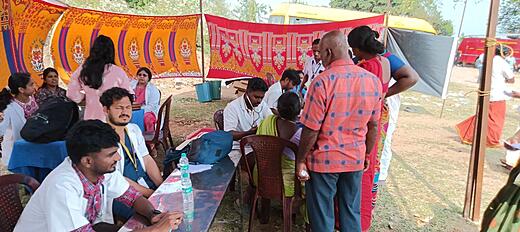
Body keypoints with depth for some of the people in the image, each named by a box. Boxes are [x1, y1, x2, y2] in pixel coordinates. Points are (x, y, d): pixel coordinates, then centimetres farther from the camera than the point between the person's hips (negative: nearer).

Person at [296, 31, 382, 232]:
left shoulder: (322, 82, -20)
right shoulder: (373, 80, -3)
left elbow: (311, 130, -17)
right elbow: (373, 126, 5)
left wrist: (300, 160, -5)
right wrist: (366, 155, 18)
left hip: (324, 160, -5)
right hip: (355, 160, 5)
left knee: (322, 215, 13)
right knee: (352, 213, 20)